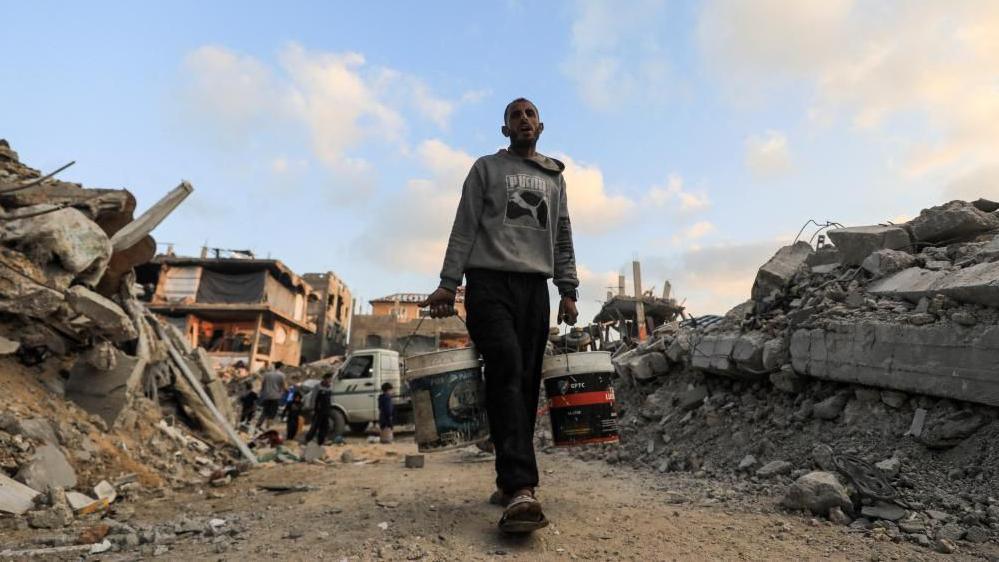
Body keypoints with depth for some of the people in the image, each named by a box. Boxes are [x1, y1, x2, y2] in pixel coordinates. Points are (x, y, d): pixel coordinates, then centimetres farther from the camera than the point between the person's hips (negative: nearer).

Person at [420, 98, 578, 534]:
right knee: (507, 372, -20)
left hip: (535, 287, 4)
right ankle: (520, 488, -25)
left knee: (526, 383, -1)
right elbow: (464, 227, 4)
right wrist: (448, 282, -8)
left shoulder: (555, 177, 25)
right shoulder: (486, 168, 15)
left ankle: (510, 482, 7)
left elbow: (563, 239, 20)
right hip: (490, 280, -4)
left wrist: (568, 290, 7)